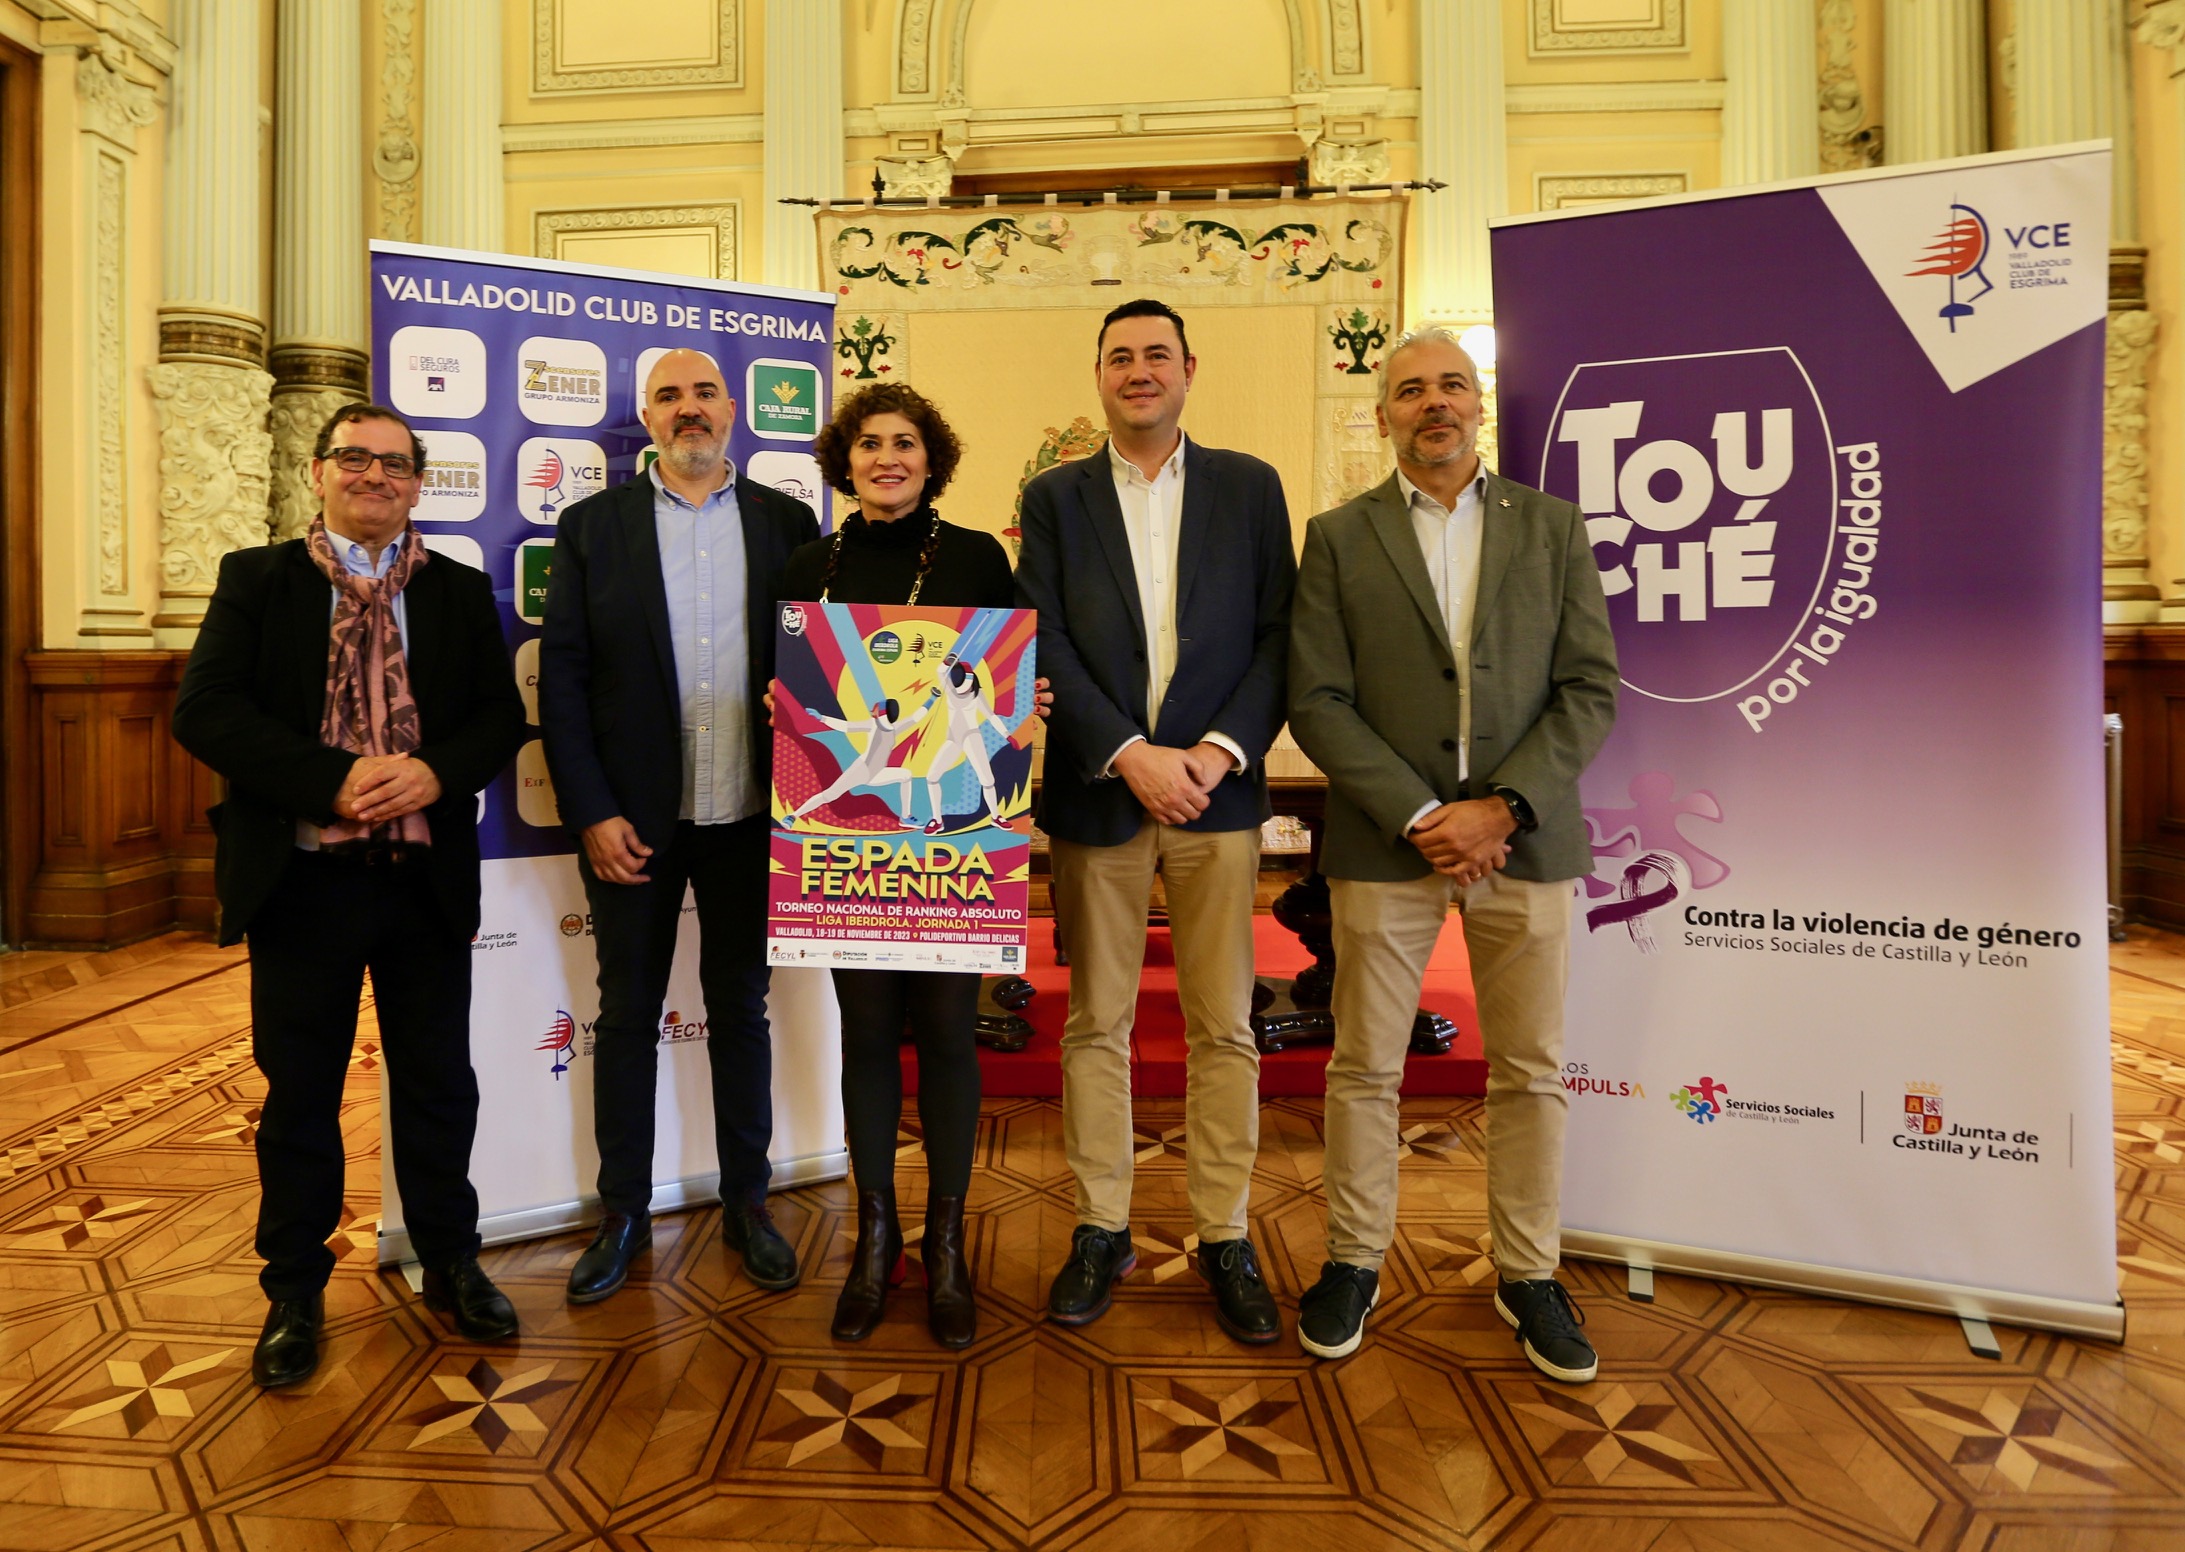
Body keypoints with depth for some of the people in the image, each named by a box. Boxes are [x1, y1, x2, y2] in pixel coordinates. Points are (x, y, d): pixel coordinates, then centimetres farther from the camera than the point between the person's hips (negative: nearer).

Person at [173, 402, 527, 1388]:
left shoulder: (462, 592, 8)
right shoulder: (255, 579, 4)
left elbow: (502, 715, 3)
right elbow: (205, 710, -8)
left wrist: (435, 772, -17)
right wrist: (335, 780, -20)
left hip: (428, 877, 1)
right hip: (302, 876, -1)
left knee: (439, 1084, 11)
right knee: (299, 1092, 10)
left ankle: (451, 1264, 30)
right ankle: (294, 1292, 28)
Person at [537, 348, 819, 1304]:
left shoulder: (788, 523, 6)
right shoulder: (593, 525, 3)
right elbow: (560, 676, -1)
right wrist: (590, 812, -8)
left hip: (749, 818, 1)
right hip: (632, 820, 0)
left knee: (741, 1009, 12)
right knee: (627, 1013, 11)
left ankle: (747, 1203, 27)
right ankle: (623, 1214, 27)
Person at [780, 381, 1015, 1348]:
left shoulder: (976, 558, 3)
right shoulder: (810, 569, 9)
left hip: (952, 828, -2)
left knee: (946, 1026, 4)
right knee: (867, 1027, 9)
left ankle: (946, 1243, 20)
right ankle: (875, 1238, 25)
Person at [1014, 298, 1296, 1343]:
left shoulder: (1250, 488, 9)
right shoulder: (1054, 498, 8)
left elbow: (1279, 633, 3)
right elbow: (1044, 644, -1)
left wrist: (1221, 750, -11)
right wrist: (1131, 755, -12)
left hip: (1215, 788, 0)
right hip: (1098, 790, 0)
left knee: (1224, 1029, 5)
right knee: (1095, 1024, 8)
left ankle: (1225, 1238, 20)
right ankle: (1101, 1229, 23)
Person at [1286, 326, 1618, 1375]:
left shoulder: (1552, 527, 7)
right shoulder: (1337, 538, 4)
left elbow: (1589, 690, 1)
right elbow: (1318, 704, -4)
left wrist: (1501, 808, -11)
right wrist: (1420, 818, -12)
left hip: (1523, 840, 1)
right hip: (1386, 842, -1)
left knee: (1530, 1073, 10)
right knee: (1364, 1069, 8)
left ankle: (1528, 1276, 28)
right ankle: (1353, 1261, 27)